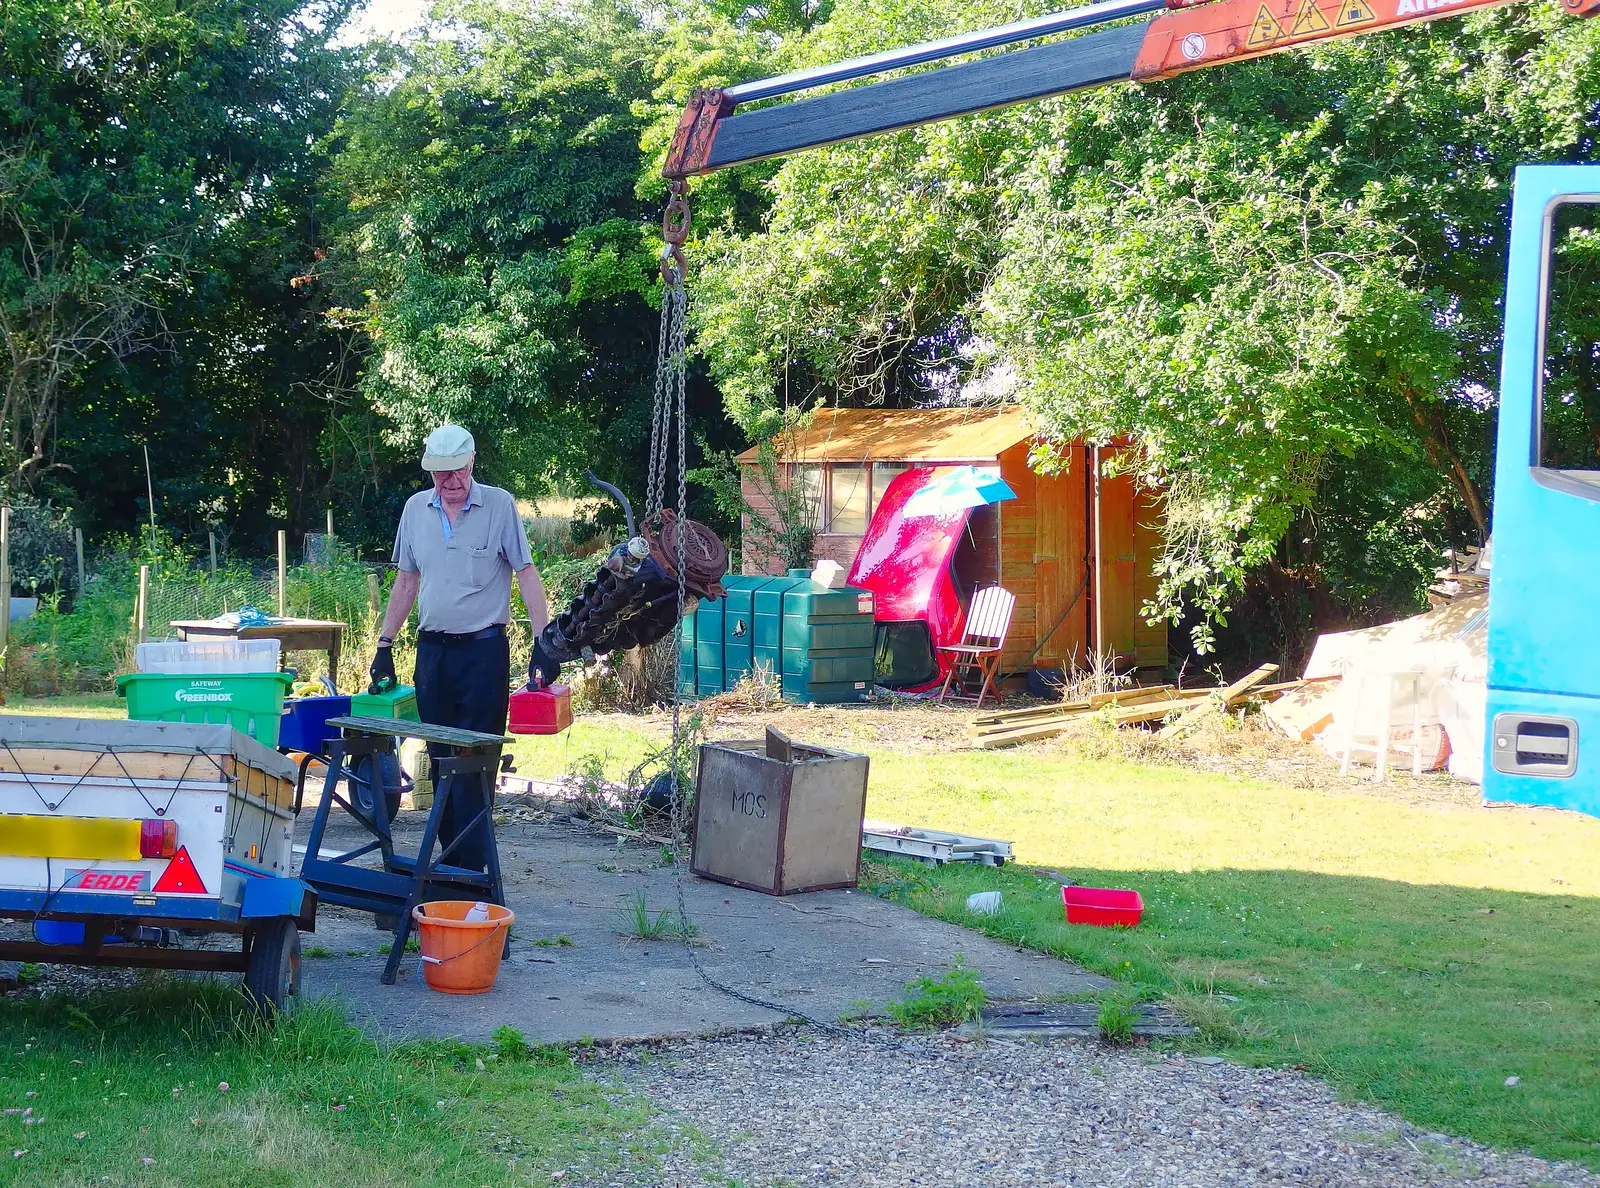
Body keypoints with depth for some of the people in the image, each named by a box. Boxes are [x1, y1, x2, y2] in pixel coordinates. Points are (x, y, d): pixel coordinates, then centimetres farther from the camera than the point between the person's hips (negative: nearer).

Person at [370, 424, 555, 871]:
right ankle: (452, 856, 17)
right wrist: (385, 645, 12)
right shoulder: (416, 508, 8)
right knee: (441, 759, 9)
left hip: (483, 650, -5)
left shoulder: (499, 505, -5)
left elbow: (526, 575, -7)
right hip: (432, 648, 5)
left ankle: (473, 865, -5)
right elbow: (406, 582, 16)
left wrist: (544, 644, -15)